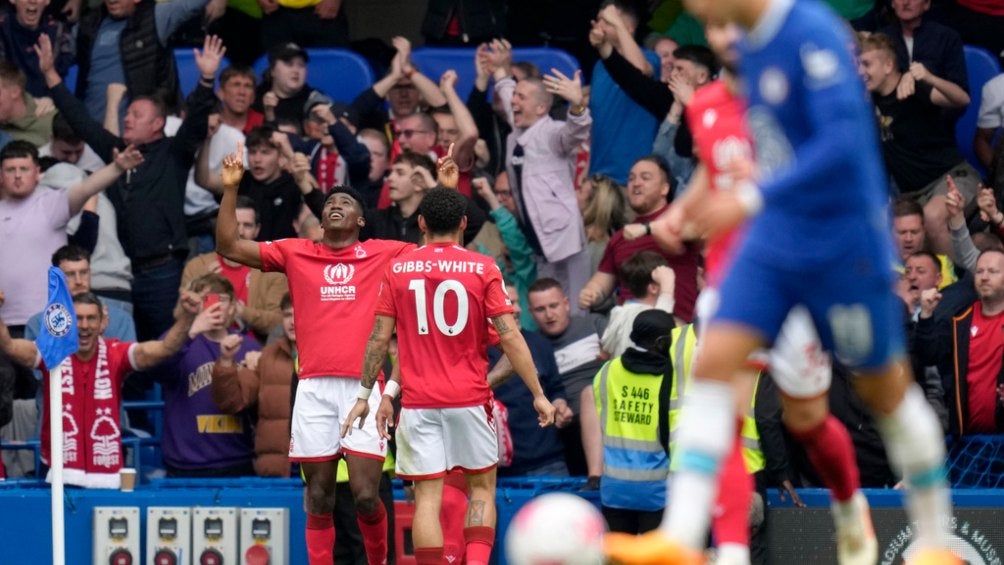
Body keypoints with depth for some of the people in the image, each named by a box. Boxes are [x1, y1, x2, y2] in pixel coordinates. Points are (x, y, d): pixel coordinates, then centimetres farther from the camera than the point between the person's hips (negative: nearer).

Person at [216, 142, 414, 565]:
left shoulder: (383, 254, 10)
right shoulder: (295, 254, 13)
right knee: (319, 498, 2)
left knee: (366, 496, -7)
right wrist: (230, 188, 4)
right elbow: (229, 247, 12)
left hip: (363, 385, -1)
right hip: (314, 386, 2)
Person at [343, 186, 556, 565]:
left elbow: (380, 338, 2)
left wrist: (366, 396, 11)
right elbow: (510, 337, -6)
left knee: (427, 496, 1)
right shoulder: (483, 269, -2)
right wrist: (538, 394, -2)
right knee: (482, 487, 13)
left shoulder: (397, 269, 3)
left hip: (418, 402, 1)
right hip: (469, 398, -1)